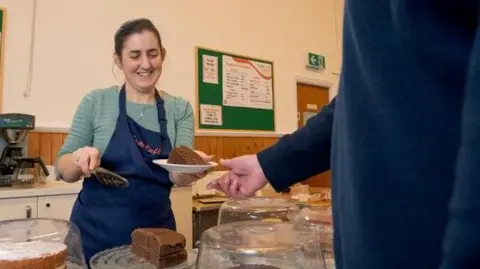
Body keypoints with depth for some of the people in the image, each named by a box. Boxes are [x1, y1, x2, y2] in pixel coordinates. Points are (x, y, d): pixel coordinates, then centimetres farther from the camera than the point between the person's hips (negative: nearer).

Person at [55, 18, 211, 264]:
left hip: (155, 232, 2)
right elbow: (63, 168, -1)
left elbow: (177, 175, -11)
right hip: (95, 232, -1)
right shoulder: (96, 102, -6)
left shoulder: (180, 109, -3)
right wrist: (79, 160, -23)